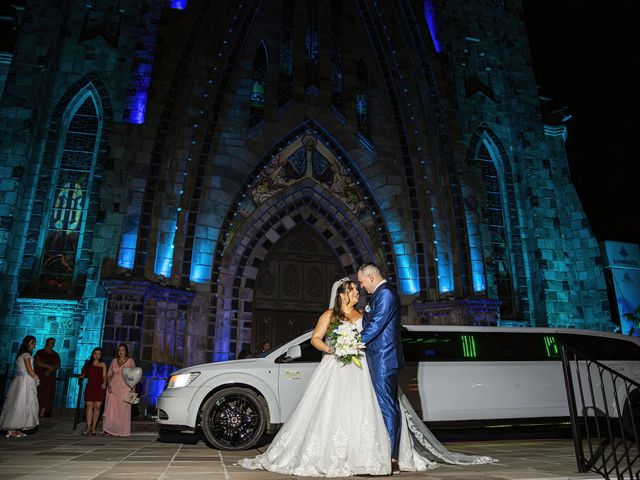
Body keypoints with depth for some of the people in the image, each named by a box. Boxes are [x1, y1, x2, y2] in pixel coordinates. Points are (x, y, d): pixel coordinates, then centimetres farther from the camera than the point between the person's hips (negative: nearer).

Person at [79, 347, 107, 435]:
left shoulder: (103, 365, 11)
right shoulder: (88, 363, 15)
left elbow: (104, 376, 3)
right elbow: (84, 373, 16)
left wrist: (104, 383, -14)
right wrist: (82, 376, -6)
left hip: (99, 388, -1)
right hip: (89, 387, 1)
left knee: (97, 407, -3)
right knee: (89, 406, -5)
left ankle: (93, 427, 4)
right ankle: (88, 427, -2)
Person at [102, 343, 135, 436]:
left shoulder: (130, 361, 4)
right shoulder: (114, 361, 11)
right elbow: (109, 375, 12)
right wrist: (109, 386, -3)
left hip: (125, 388, -2)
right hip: (113, 388, 2)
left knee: (123, 410, -3)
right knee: (111, 409, -4)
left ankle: (122, 431, 3)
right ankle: (109, 430, 3)